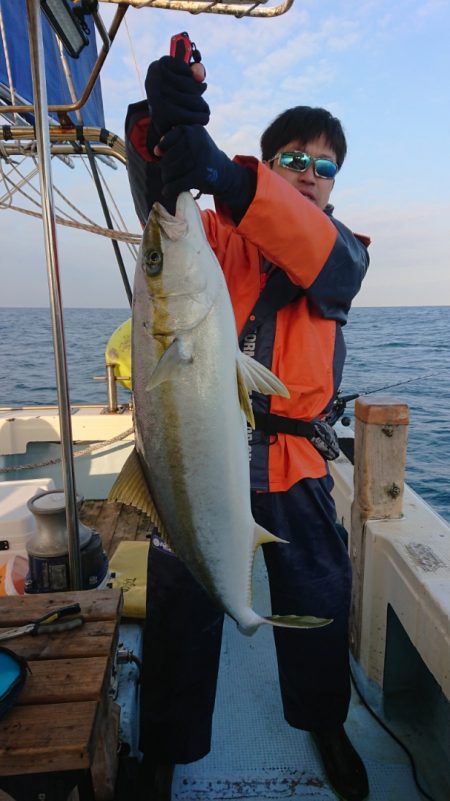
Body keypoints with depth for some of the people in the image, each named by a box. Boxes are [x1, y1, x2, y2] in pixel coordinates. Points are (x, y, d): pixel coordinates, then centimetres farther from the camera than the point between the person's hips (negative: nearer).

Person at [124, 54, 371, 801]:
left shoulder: (343, 250, 7)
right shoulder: (222, 235, 6)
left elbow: (323, 263, -18)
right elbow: (161, 203, -15)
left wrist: (231, 179, -34)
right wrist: (159, 128, -36)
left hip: (295, 461, 2)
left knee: (319, 605, 17)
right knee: (182, 611, 9)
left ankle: (325, 725, 47)